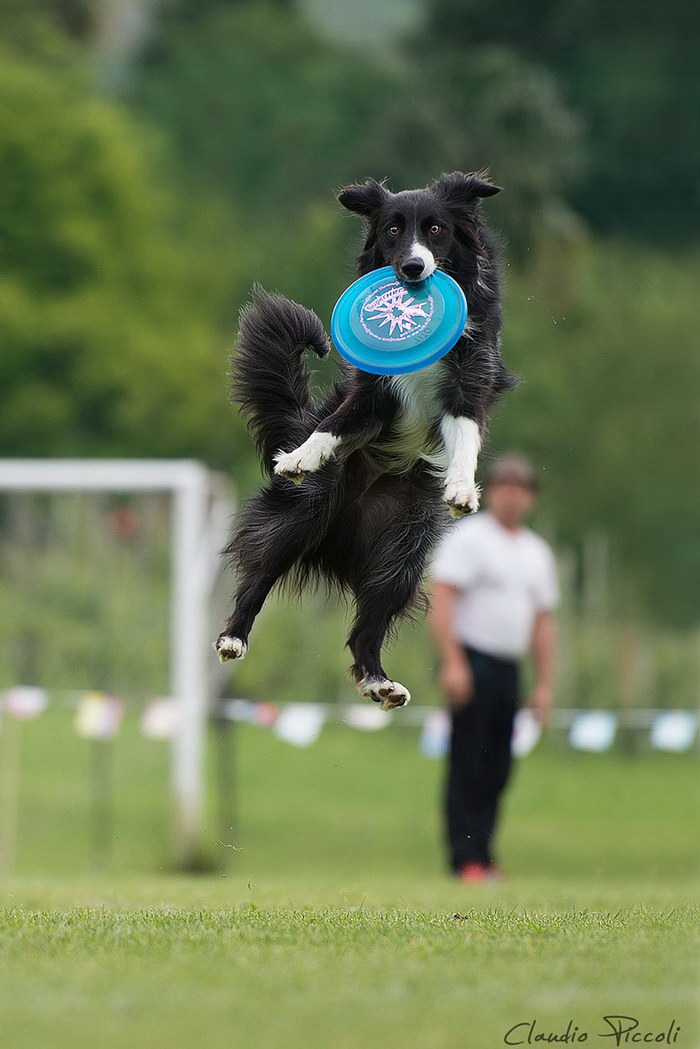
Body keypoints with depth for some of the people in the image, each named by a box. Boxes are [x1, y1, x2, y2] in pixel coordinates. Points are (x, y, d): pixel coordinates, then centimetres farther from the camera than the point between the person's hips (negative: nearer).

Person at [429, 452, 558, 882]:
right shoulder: (468, 538, -3)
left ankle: (483, 855, 11)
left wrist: (544, 685, 15)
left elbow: (543, 621, 21)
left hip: (509, 669, 7)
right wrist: (453, 663, -20)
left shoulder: (537, 552, 18)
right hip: (472, 663, -7)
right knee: (469, 763, -9)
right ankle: (466, 858, -10)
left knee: (497, 769, 6)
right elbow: (442, 600, -11)